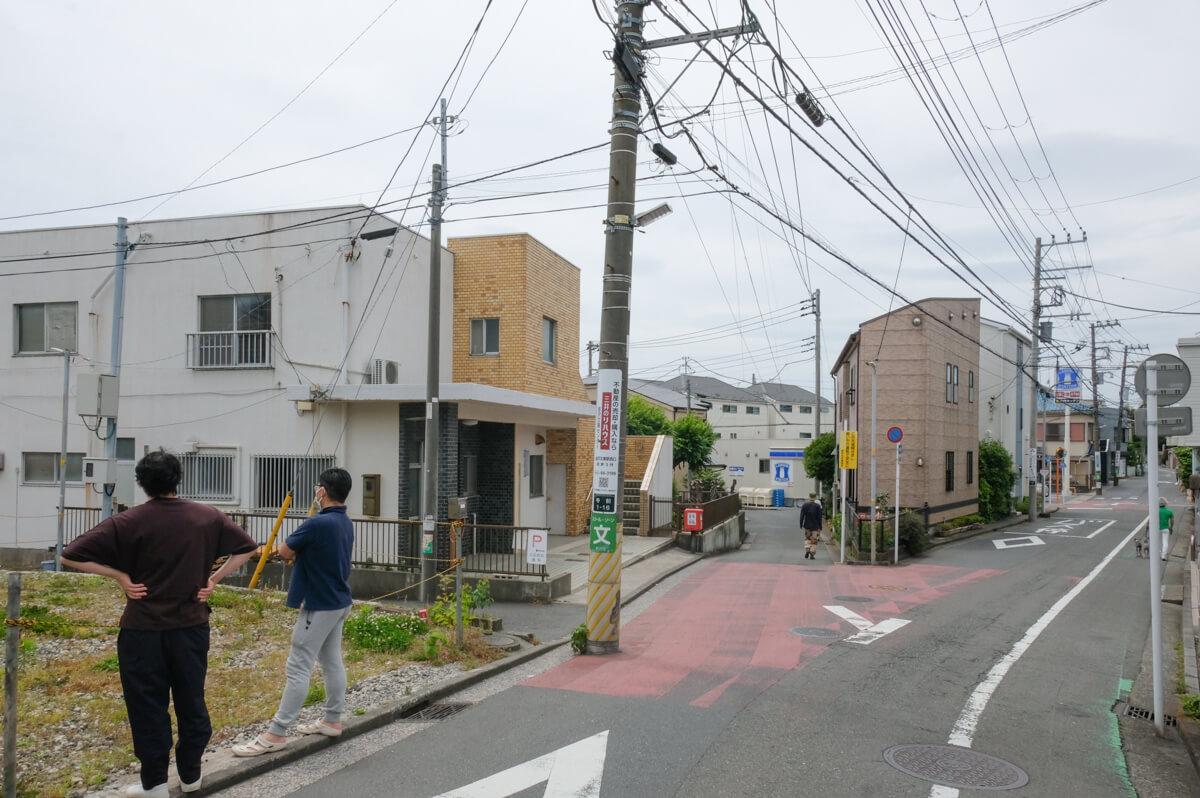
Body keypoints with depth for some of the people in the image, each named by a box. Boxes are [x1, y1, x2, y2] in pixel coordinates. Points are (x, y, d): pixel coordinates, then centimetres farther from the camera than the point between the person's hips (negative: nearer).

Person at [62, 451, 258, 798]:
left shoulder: (129, 522, -10)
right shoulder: (208, 517, -1)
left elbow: (71, 556, -13)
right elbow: (246, 548, 7)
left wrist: (120, 576, -7)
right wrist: (213, 579, 5)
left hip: (143, 630, -3)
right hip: (192, 627, 3)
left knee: (148, 707, 10)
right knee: (192, 703, 16)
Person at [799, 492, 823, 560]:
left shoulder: (804, 505, -4)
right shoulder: (817, 506, -8)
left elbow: (802, 516, -2)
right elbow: (819, 518, -5)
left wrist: (801, 524, 6)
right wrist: (820, 527, 1)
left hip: (807, 526, 2)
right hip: (815, 526, -1)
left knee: (807, 538, 18)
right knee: (814, 540, 5)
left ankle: (807, 550, 1)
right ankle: (812, 554, 1)